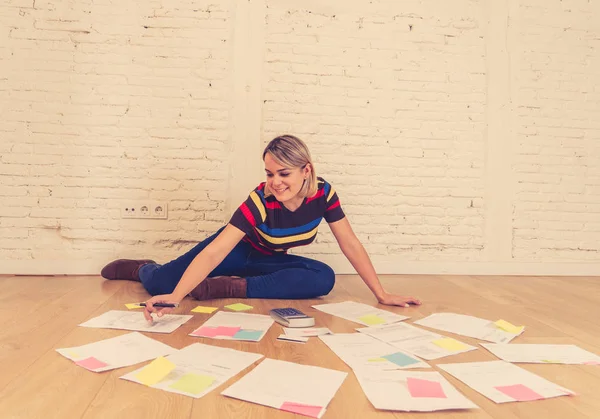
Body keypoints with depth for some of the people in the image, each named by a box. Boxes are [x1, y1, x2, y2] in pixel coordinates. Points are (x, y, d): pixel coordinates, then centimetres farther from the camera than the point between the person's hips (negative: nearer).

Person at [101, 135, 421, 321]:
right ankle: (141, 268, 25)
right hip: (239, 250, -3)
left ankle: (232, 288, -21)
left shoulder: (323, 193, -22)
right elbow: (216, 251, -41)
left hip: (269, 260, 4)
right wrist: (175, 297, -51)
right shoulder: (261, 199, -33)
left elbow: (350, 244, -16)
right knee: (159, 284, -16)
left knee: (324, 279, -25)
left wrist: (382, 295, -17)